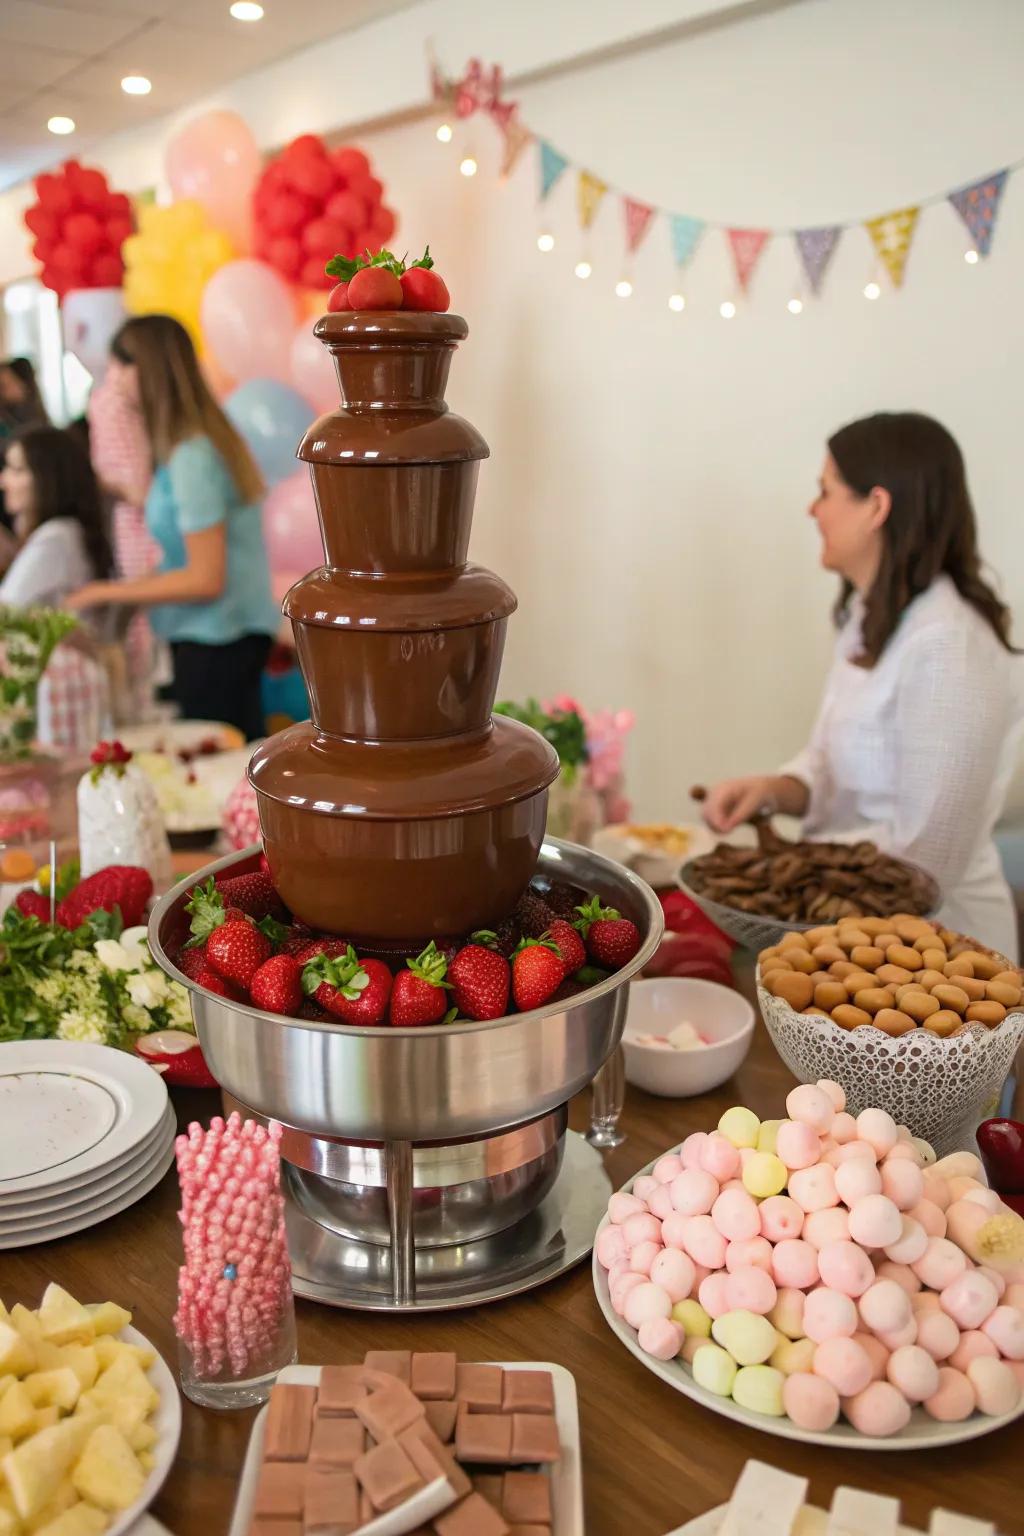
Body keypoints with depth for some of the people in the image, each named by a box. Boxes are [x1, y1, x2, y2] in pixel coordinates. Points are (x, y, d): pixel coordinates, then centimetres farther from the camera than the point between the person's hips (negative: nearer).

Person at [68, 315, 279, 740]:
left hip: (214, 640, -9)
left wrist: (106, 592, -12)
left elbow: (206, 580, -18)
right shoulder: (200, 440, 7)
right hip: (230, 634, 9)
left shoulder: (191, 457, -18)